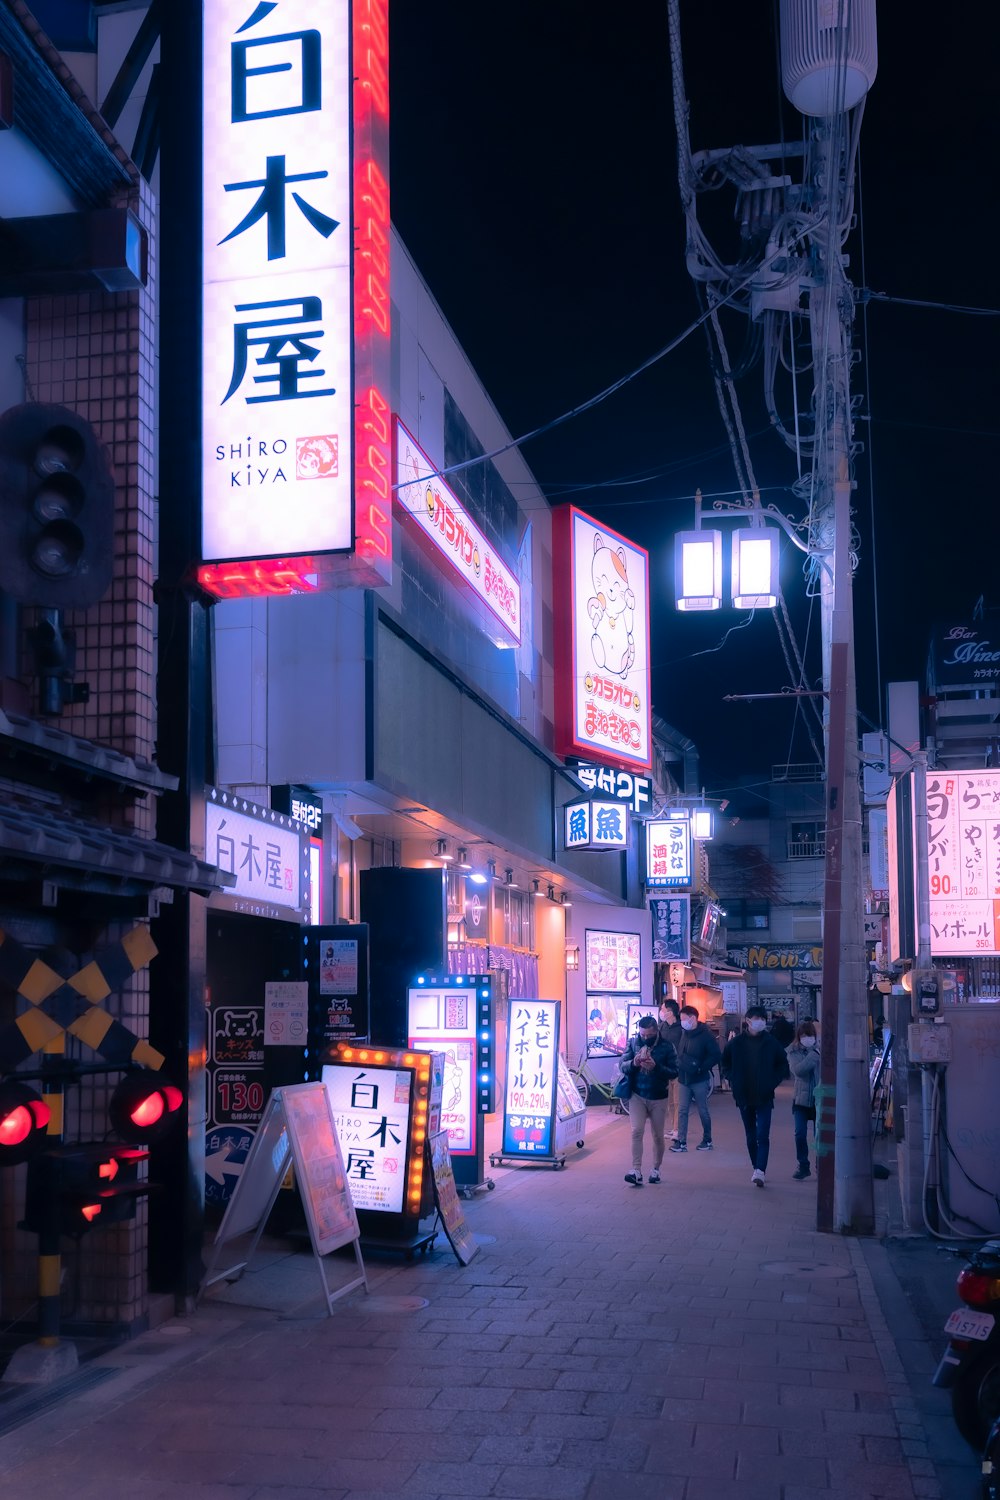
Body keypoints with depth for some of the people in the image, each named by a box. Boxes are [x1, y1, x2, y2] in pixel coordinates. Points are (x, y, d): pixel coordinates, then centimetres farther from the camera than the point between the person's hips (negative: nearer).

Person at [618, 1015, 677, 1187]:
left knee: (658, 1136, 9)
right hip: (637, 1095, 0)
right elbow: (622, 1065, -1)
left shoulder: (666, 1046, -5)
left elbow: (674, 1072, -8)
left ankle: (656, 1170, 25)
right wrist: (633, 1063, -23)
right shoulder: (633, 1043, -1)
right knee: (637, 1131, -12)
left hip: (658, 1098, 0)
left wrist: (656, 1067, -24)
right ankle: (636, 1171, -16)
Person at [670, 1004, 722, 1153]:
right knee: (682, 1110, 2)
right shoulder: (682, 1033, 3)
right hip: (683, 1079, 5)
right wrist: (679, 1065, -1)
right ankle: (681, 1142, 5)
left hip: (699, 1080, -4)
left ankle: (707, 1140, 21)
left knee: (703, 1111, 7)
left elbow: (716, 1055, -13)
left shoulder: (705, 1035, -11)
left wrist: (701, 1068, -16)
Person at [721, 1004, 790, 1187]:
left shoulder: (771, 1043, -2)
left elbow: (783, 1065, 9)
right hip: (744, 1097, 2)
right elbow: (726, 1064, 15)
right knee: (751, 1136, 10)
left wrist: (773, 1082, -2)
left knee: (763, 1135, -11)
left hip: (764, 1097, -2)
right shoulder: (736, 1043, 1)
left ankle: (760, 1171, -18)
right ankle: (758, 1170, 20)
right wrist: (734, 1081, 3)